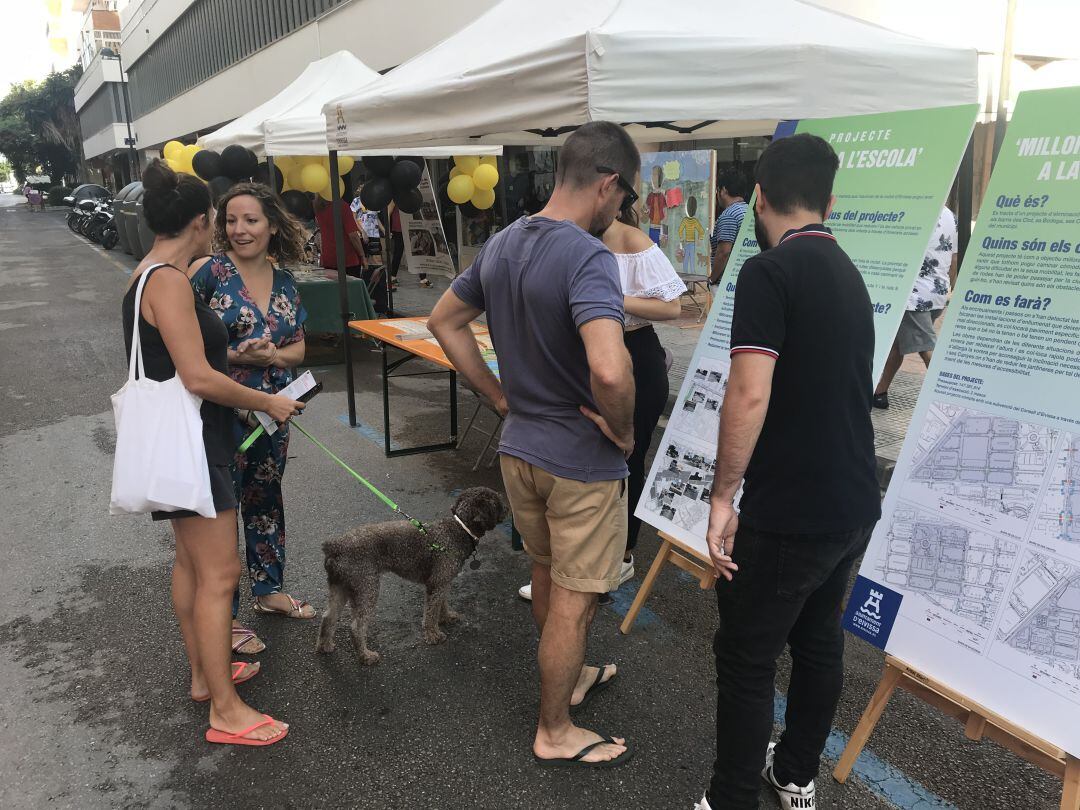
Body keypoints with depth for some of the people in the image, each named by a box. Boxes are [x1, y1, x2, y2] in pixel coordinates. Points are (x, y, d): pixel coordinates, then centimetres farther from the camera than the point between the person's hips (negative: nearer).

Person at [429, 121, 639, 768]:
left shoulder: (501, 246, 2)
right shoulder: (588, 257, -25)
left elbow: (445, 320, 14)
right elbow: (609, 370, -40)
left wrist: (499, 395, 11)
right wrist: (624, 430, -19)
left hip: (519, 447, 8)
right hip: (582, 461, -8)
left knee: (547, 577, 25)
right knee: (575, 600, 9)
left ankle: (569, 678, 48)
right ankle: (556, 732, 27)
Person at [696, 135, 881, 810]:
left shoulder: (770, 272, -16)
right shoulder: (848, 273, 11)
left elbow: (749, 396, -26)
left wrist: (722, 496, -17)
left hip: (788, 515, -9)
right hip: (853, 506, 9)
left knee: (747, 659, 5)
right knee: (819, 640, 21)